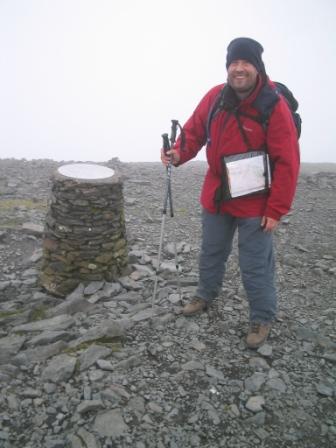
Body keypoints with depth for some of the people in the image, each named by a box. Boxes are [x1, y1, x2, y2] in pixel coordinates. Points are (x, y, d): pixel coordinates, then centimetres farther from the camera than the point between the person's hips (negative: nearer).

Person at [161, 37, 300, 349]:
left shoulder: (274, 106, -18)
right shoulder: (215, 97, -5)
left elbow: (287, 162, -18)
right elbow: (194, 131, 4)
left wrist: (276, 210, -19)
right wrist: (179, 153, -18)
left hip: (254, 203, -5)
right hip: (216, 195, 5)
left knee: (255, 265, 5)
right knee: (211, 252, 21)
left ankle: (262, 317, 28)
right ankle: (206, 294, 46)